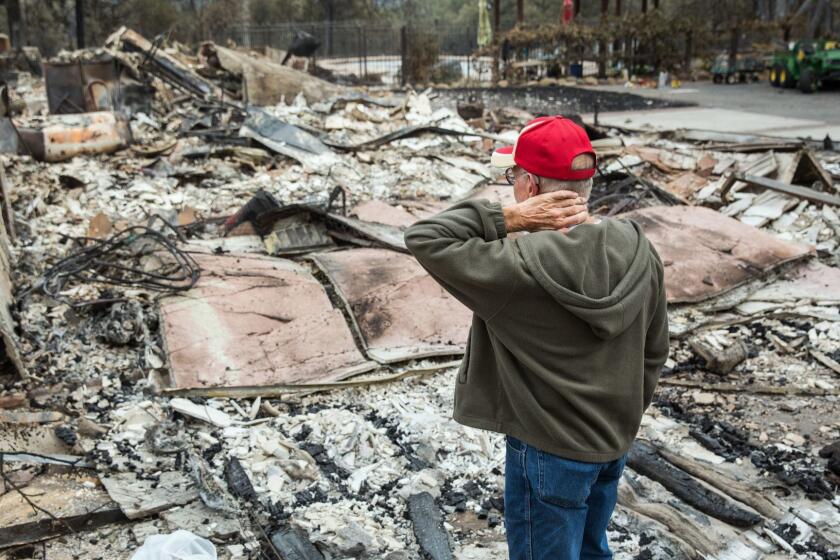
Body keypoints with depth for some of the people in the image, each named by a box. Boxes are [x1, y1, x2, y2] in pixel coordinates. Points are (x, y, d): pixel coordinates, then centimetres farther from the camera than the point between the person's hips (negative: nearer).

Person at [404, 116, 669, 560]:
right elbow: (654, 350, 3)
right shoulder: (637, 250, -8)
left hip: (548, 452, -6)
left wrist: (509, 218, -25)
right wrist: (625, 415, 16)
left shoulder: (521, 267, -30)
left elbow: (422, 238, -25)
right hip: (614, 443, 7)